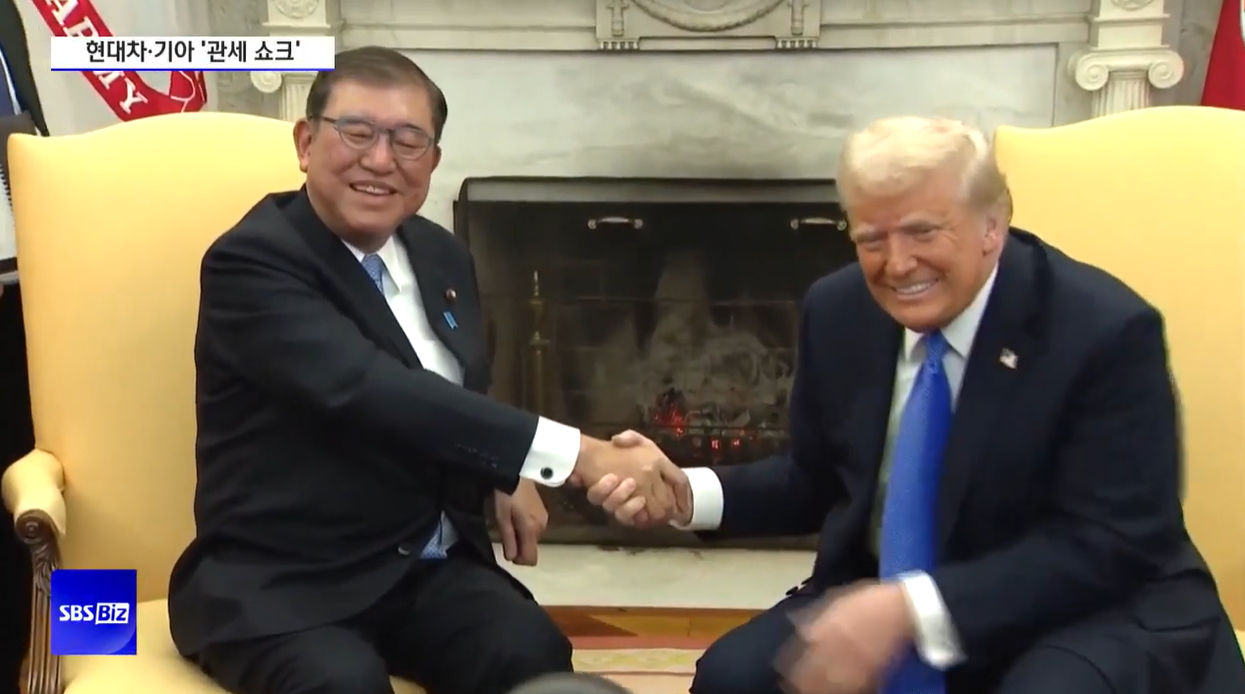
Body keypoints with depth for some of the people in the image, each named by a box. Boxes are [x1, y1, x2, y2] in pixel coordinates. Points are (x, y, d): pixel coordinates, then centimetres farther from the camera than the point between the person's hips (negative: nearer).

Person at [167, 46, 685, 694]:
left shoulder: (442, 255, 9)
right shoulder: (251, 262, -14)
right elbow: (369, 391, -30)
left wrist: (506, 478, 4)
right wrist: (576, 454, -35)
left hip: (427, 565, 6)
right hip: (279, 582, -5)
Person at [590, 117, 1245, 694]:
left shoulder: (1105, 330, -18)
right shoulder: (838, 311, -2)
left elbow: (1106, 547, -22)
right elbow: (819, 480, 10)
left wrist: (912, 609, -33)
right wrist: (687, 492, -9)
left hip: (1092, 611, -4)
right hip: (885, 600, 5)